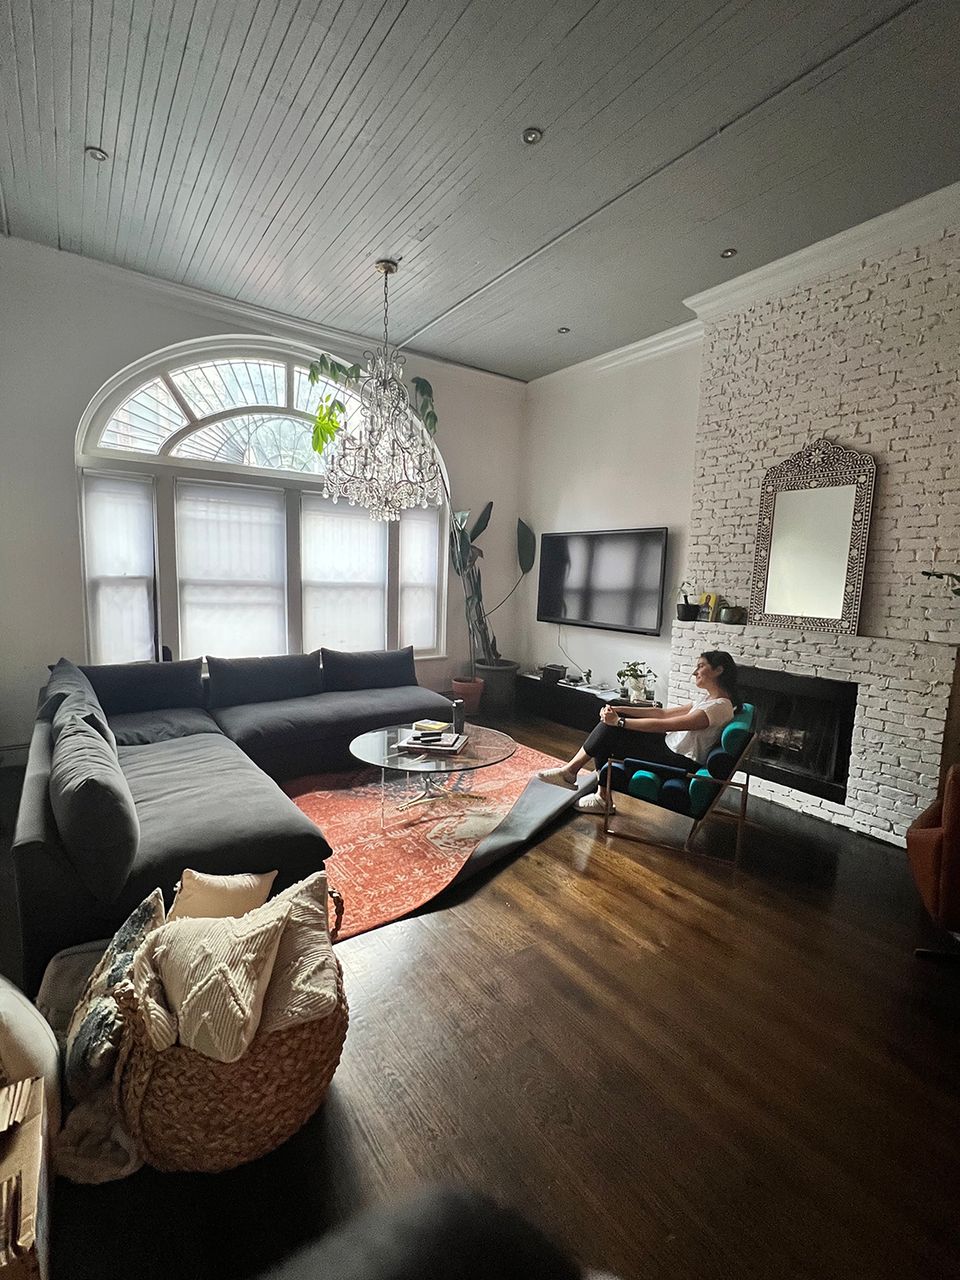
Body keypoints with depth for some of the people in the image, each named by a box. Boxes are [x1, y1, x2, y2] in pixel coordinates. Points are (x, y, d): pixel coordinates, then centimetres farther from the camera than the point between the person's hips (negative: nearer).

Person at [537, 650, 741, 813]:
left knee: (611, 731, -16)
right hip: (671, 747, 9)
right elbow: (664, 712, 8)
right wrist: (619, 710, 0)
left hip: (680, 762, -9)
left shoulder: (720, 707, -20)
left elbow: (662, 725, -26)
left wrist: (619, 722, -22)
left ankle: (571, 770, 1)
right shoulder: (707, 696, 11)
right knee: (610, 722, -4)